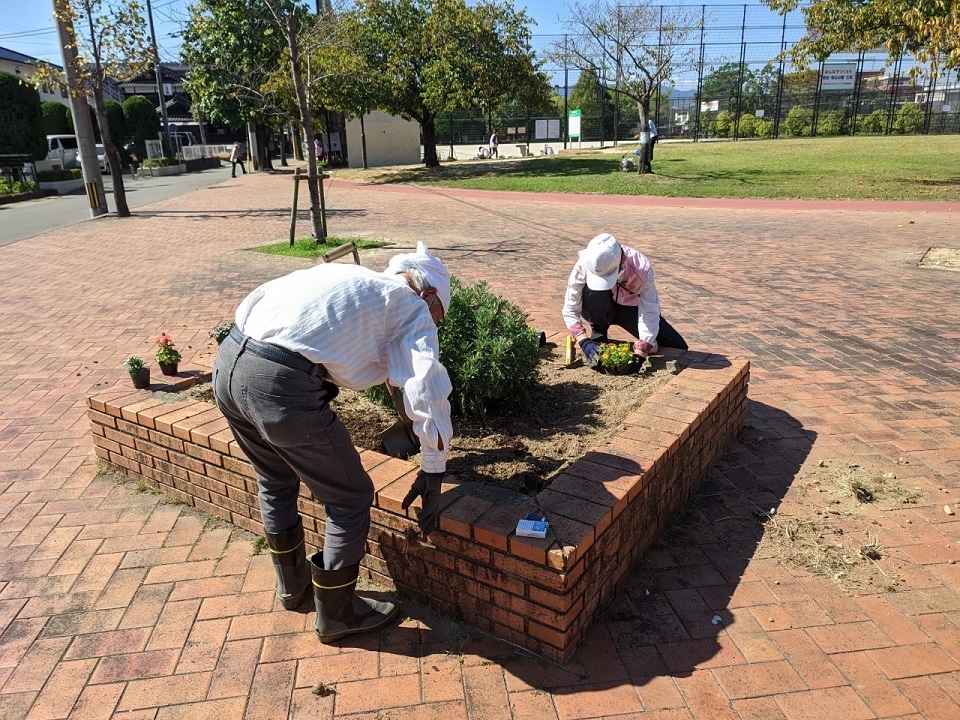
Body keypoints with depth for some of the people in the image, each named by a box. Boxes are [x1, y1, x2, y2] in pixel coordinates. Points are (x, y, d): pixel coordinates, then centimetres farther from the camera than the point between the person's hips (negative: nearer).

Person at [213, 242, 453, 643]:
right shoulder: (413, 309, 8)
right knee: (350, 498, 12)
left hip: (227, 362, 9)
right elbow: (428, 392, -6)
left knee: (275, 481, 30)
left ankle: (292, 584, 51)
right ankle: (335, 616, 31)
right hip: (282, 385, -8)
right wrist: (432, 474, 5)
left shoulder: (346, 275, 27)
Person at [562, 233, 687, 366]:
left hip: (632, 308, 0)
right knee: (594, 292, -38)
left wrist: (639, 355, -41)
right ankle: (598, 333, -10)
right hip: (600, 310, 1)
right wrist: (584, 342, -40)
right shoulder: (584, 265, -33)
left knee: (678, 348, -14)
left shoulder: (642, 269, -35)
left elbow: (650, 314, -32)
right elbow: (570, 309, -27)